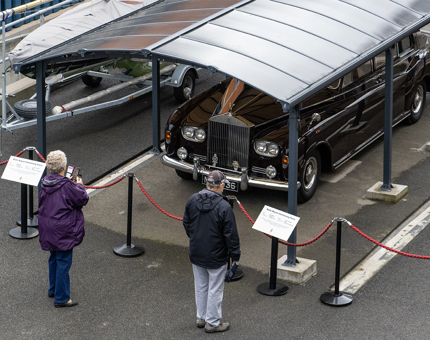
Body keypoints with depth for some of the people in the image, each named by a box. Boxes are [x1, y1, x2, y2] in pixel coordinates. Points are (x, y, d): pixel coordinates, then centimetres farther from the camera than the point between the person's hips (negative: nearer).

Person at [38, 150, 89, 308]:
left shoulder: (45, 183, -2)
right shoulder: (66, 186, -24)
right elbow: (83, 199, -14)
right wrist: (79, 185, 6)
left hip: (48, 229, 8)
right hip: (63, 231, -8)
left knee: (54, 259, 23)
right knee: (63, 261, 1)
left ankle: (53, 289, 38)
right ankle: (61, 298, 6)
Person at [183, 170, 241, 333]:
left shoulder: (192, 200, -4)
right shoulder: (224, 206, -22)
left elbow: (186, 223, 9)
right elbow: (231, 234, -18)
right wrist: (235, 255, -7)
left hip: (196, 254, 6)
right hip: (216, 257, -6)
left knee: (200, 286, 21)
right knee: (215, 289, 8)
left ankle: (201, 317, 34)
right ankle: (212, 322, 18)